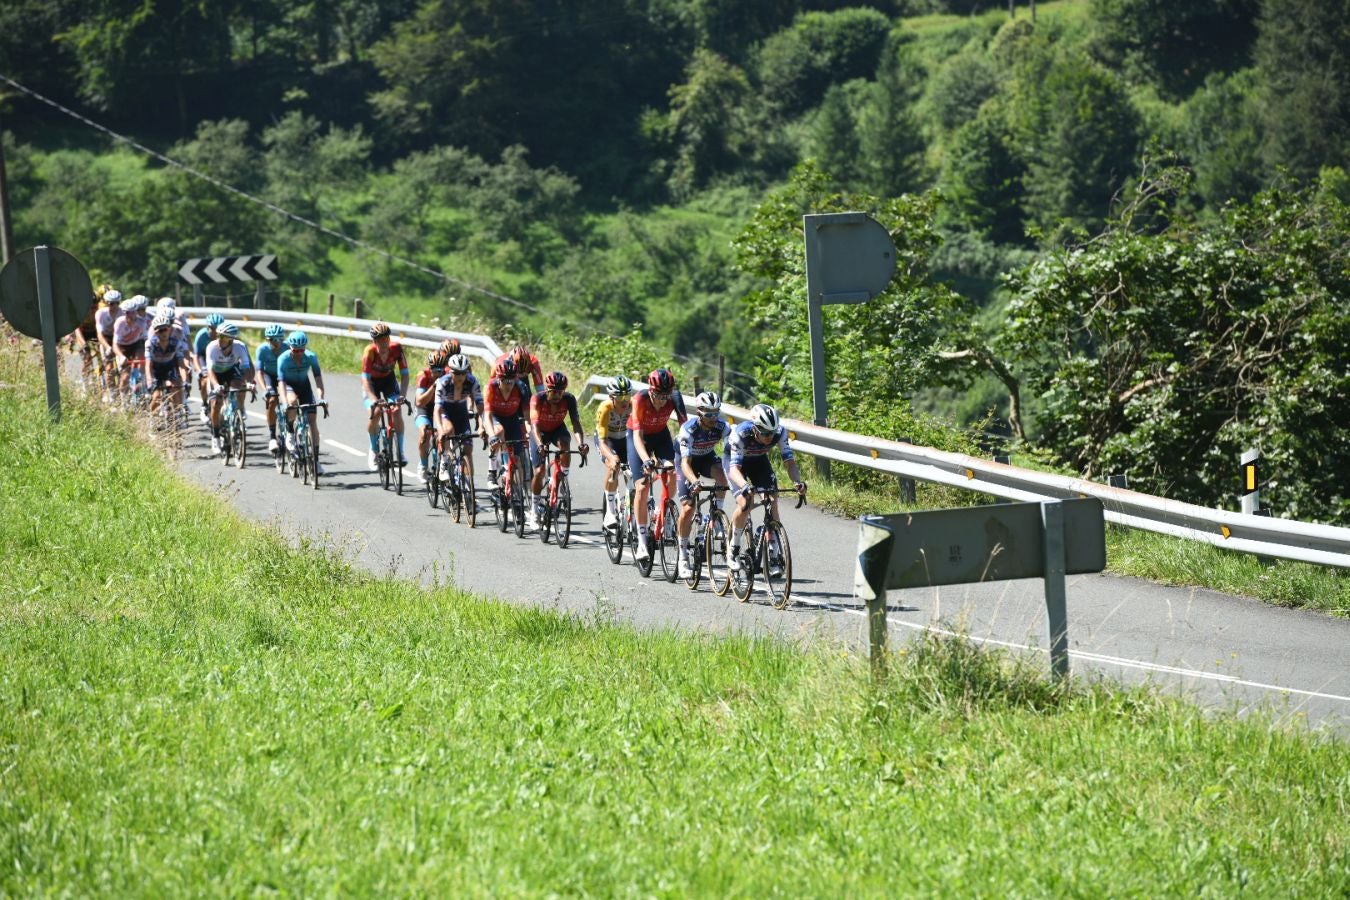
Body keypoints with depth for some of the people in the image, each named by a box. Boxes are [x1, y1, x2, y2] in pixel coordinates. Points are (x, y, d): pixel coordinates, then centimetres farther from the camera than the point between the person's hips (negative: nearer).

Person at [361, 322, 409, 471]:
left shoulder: (396, 348, -29)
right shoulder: (370, 352, -34)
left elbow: (404, 374, -26)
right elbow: (365, 379, -35)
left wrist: (402, 396, -39)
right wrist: (373, 399, -48)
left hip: (389, 379, 2)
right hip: (372, 381, -2)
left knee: (397, 411, -18)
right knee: (375, 412, -21)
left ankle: (400, 451, -6)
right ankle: (373, 451, 1)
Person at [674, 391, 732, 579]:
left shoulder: (722, 427, -25)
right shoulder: (689, 429, -33)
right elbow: (685, 463, -39)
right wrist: (694, 481, -58)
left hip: (707, 457, 3)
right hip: (687, 459, -3)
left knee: (723, 475, -32)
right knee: (687, 508, -15)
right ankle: (683, 555, -1)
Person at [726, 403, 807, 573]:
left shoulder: (780, 432, -31)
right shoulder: (740, 433, -40)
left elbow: (789, 461, -29)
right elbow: (734, 469, -45)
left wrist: (798, 482, -48)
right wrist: (745, 486, -64)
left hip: (759, 460, 3)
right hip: (735, 460, -3)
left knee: (772, 502, -14)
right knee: (744, 504, -22)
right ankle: (733, 549, -1)